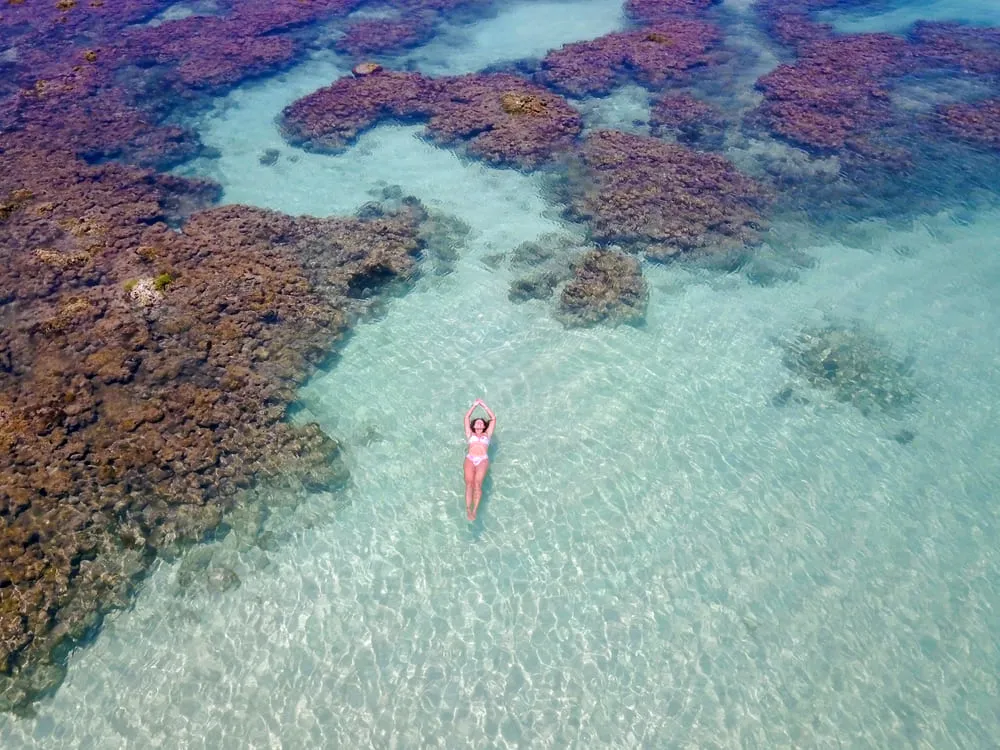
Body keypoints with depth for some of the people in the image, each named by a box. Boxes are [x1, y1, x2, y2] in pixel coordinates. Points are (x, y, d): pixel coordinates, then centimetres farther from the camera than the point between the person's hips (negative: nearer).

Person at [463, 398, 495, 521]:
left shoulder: (487, 434, 30)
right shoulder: (470, 434, 29)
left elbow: (493, 418, 31)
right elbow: (467, 417, 31)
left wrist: (483, 405, 36)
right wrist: (475, 404, 36)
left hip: (483, 460, 0)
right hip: (470, 459, 0)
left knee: (478, 483, -25)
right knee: (469, 482, -25)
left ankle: (474, 510, -37)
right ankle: (468, 510, -36)